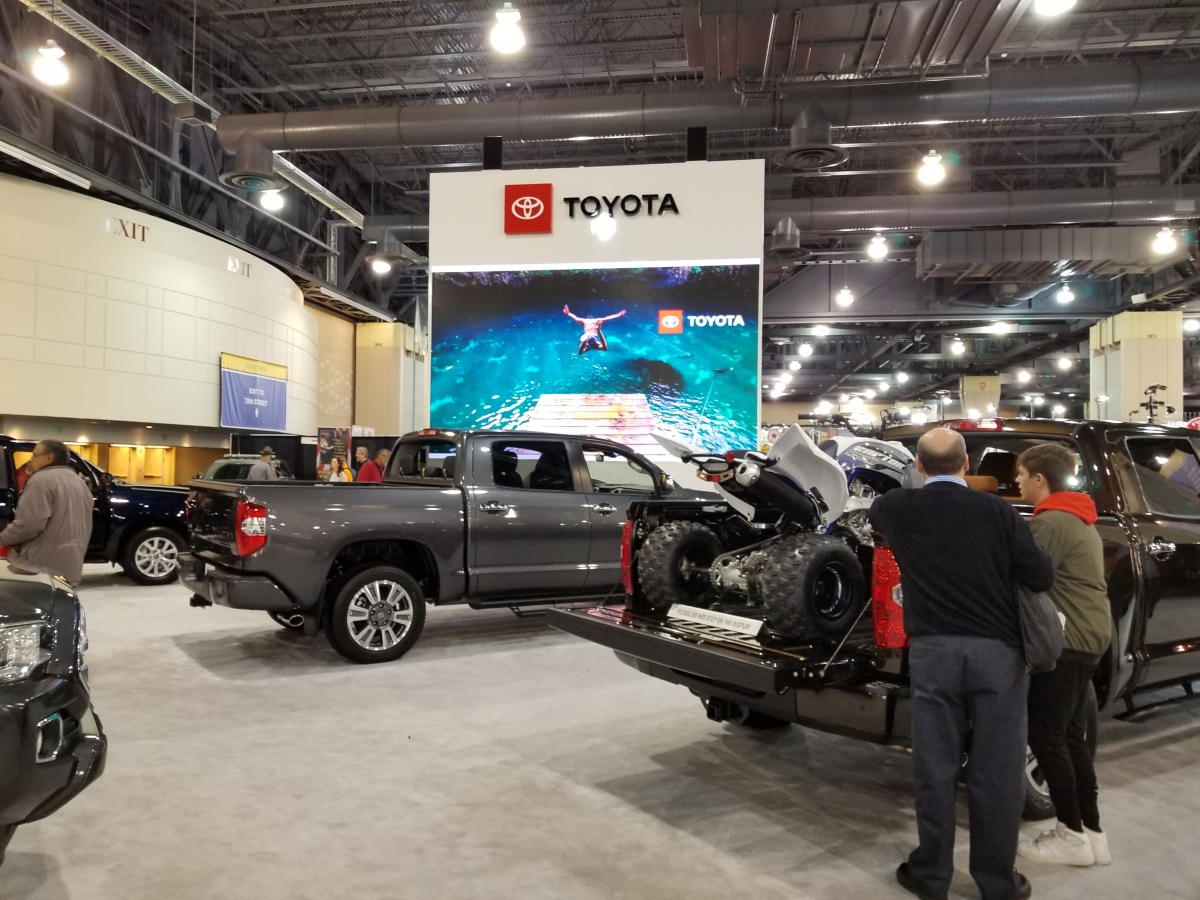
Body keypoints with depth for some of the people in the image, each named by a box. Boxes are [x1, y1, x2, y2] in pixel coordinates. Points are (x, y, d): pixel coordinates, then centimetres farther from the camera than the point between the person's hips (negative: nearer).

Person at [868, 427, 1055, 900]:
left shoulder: (899, 508, -1)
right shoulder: (996, 510, -7)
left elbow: (873, 512, 23)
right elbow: (1042, 576, -5)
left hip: (932, 650, 1)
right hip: (997, 650, -1)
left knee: (935, 768, 10)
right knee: (997, 771, 9)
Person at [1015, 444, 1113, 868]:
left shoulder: (1050, 521, -16)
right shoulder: (1078, 518, 16)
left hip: (1068, 639, -10)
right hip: (1089, 635, 10)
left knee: (1044, 733, -2)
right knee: (1069, 735, 14)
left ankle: (1072, 834, 5)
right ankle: (1091, 831, 18)